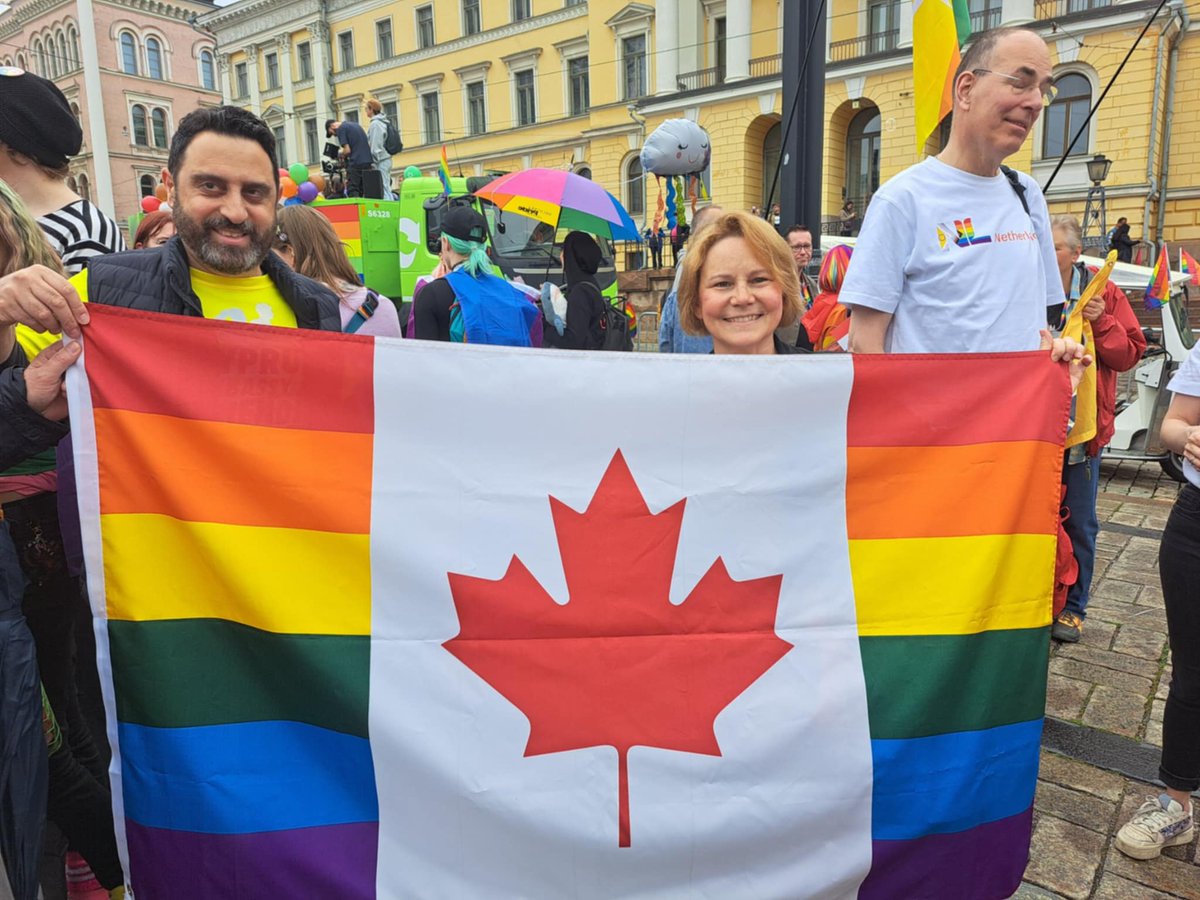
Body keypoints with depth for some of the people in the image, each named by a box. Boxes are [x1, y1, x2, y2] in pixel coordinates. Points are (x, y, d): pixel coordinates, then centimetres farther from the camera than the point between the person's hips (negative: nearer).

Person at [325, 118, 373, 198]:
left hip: (355, 163, -8)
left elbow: (347, 150, -10)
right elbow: (369, 144, 22)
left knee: (352, 190, -4)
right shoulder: (355, 124, 22)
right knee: (363, 190, 11)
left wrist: (340, 154, 10)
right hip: (368, 161, 8)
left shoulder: (341, 129, -3)